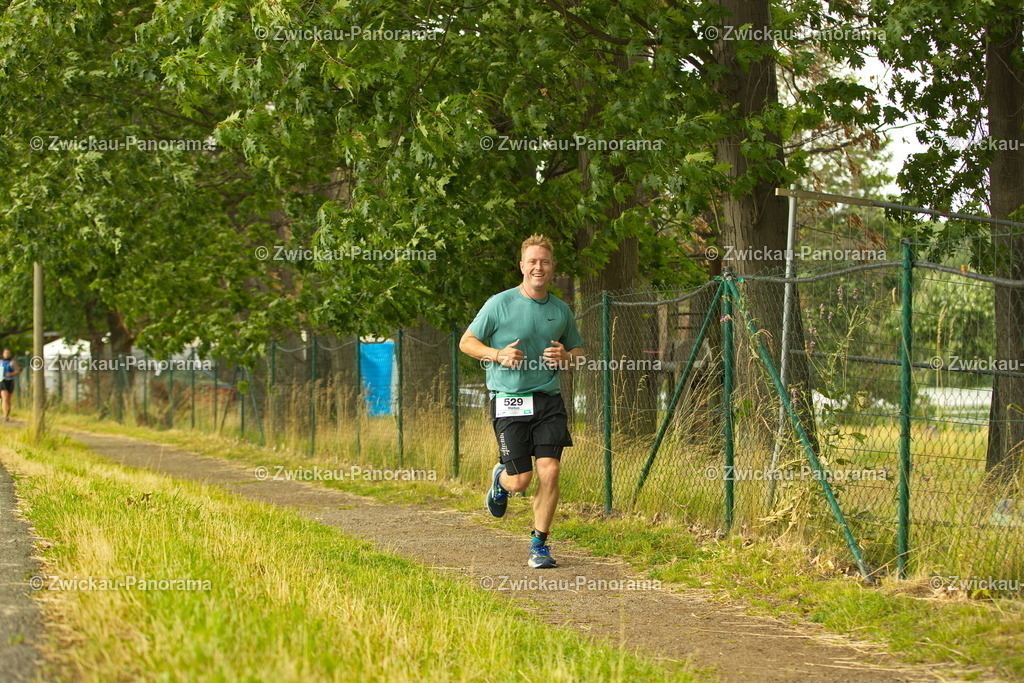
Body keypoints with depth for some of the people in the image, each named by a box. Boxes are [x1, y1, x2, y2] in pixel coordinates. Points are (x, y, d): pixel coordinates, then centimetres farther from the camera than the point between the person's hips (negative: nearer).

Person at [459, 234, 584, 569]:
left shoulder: (561, 310, 9)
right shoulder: (500, 304, -3)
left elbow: (578, 349, 21)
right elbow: (467, 342, 3)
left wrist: (566, 356, -3)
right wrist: (498, 355, -15)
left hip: (549, 401, 3)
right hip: (510, 402, -3)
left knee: (549, 472, -9)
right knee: (521, 480, -6)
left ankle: (539, 545, 4)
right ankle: (500, 479, 33)